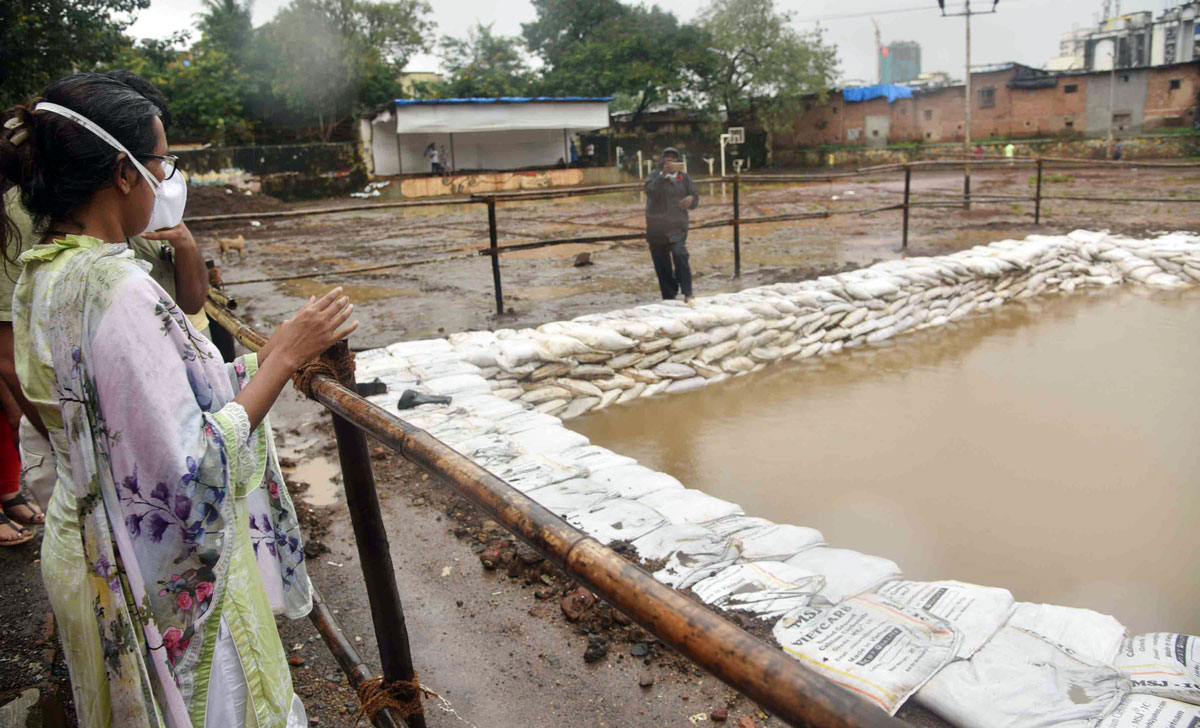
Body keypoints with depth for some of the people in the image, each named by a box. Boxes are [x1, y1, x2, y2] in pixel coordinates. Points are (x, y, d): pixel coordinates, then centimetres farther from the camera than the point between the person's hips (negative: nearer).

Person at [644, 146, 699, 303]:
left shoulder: (683, 177, 8)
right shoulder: (655, 174, 5)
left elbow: (695, 195, 14)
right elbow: (650, 191, -15)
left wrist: (691, 199, -9)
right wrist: (663, 174, -25)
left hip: (676, 225, -1)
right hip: (656, 226, 1)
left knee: (679, 254, -22)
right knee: (661, 263, 6)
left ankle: (687, 293, -19)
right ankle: (668, 296, 18)